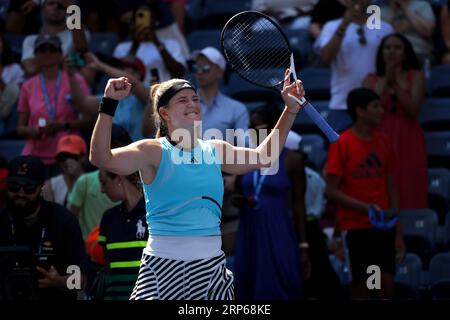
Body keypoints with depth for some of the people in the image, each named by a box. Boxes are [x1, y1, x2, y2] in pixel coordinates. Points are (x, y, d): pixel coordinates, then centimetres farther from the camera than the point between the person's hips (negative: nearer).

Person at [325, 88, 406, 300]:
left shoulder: (383, 143, 9)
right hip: (355, 225, -5)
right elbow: (331, 191, -9)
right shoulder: (342, 145, -7)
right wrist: (365, 207, -19)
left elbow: (391, 188, 12)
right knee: (362, 285, -2)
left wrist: (398, 233, 8)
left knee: (387, 284, -1)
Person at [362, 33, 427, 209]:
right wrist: (386, 81, -5)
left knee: (407, 193, -7)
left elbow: (413, 110, -5)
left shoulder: (415, 77, 7)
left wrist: (395, 83, -9)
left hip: (407, 141, -1)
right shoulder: (371, 80, 10)